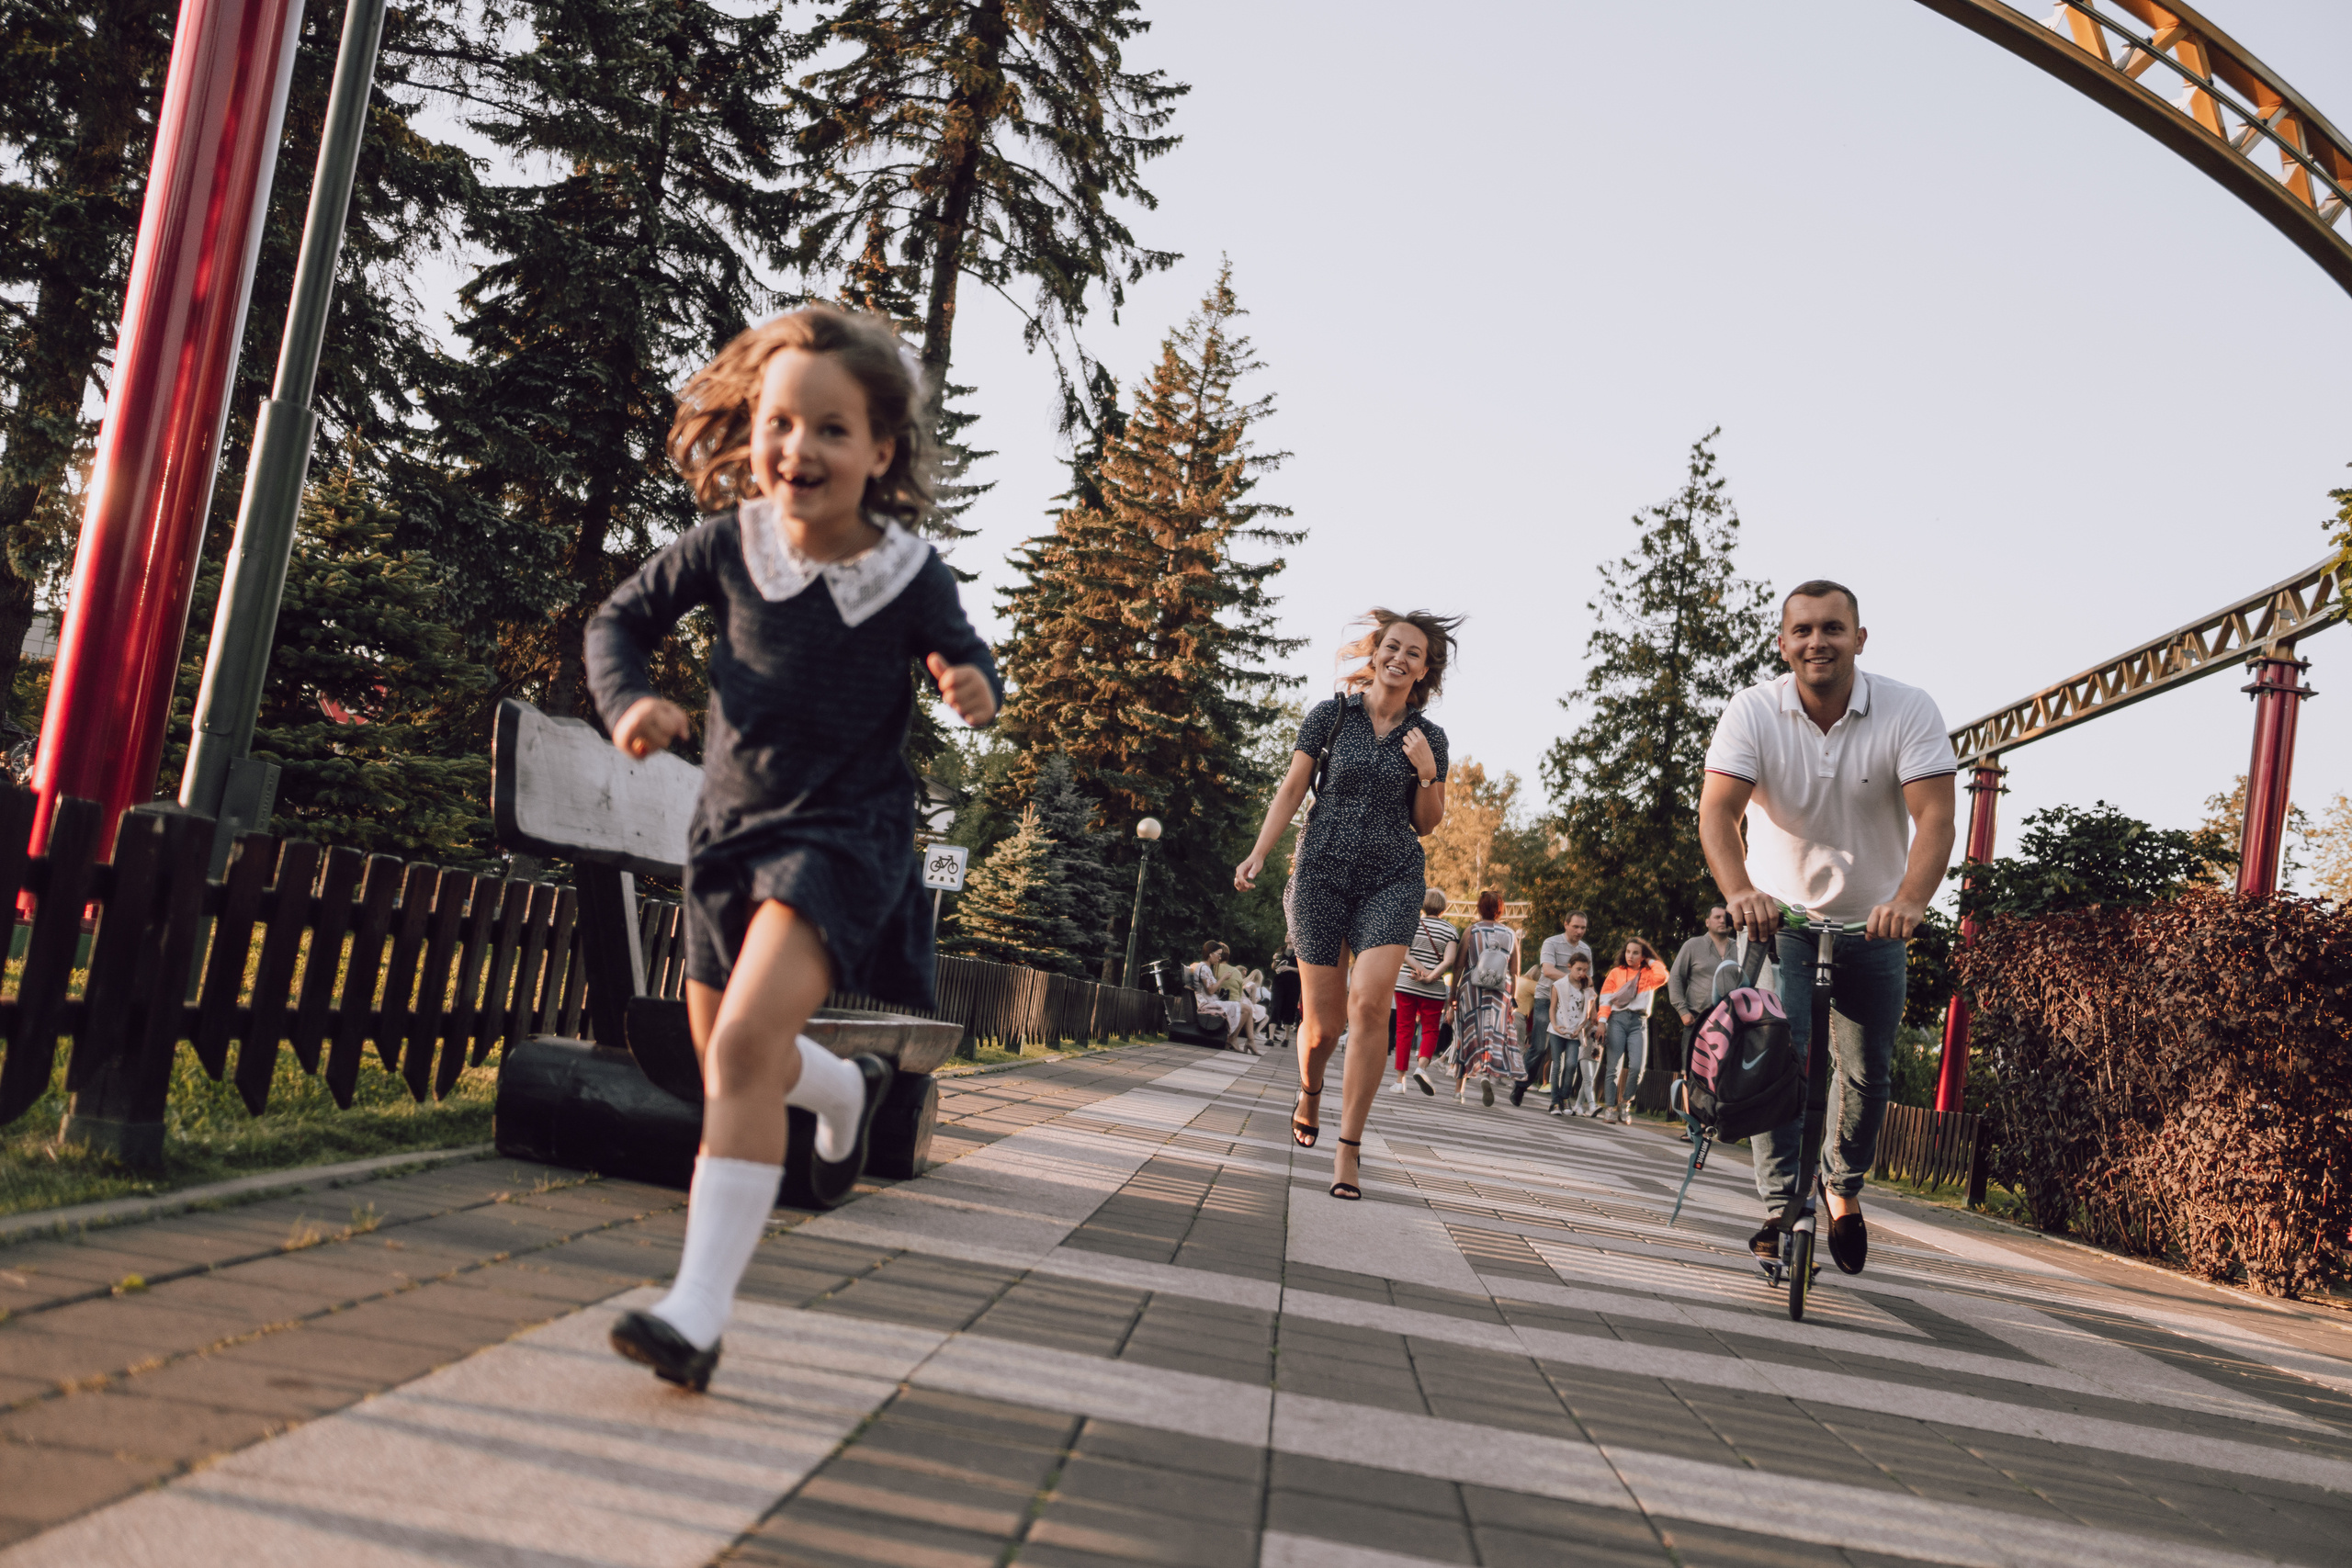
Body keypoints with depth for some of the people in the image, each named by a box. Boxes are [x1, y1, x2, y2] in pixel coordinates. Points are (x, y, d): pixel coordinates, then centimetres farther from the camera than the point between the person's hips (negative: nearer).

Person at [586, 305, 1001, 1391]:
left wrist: (973, 687, -20)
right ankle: (847, 1093, 54)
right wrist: (628, 699, -13)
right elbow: (620, 619, 7)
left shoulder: (911, 576, -12)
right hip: (733, 823, 5)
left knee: (745, 1041, -24)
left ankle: (699, 1311, -22)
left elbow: (962, 657, 4)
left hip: (846, 830, -5)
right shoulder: (726, 545, -7)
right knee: (727, 1055, 20)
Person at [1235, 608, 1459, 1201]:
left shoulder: (1428, 738, 6)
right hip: (1323, 870, 0)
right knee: (1324, 1020, 1)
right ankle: (1308, 1095, 38)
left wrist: (1426, 774, -7)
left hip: (1392, 878, 1)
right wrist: (1258, 854, -7)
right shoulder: (1331, 715, 2)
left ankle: (1348, 1148, -13)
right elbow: (1291, 790, 4)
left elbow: (1426, 824, 12)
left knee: (1370, 1001, -21)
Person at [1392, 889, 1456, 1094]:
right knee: (1430, 1030, 10)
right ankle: (1421, 1067, -14)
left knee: (1404, 1030, 6)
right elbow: (1449, 961, -11)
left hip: (1405, 984, 1)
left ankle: (1401, 1079, 4)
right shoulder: (1450, 929, 1)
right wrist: (1430, 977, -12)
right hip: (1433, 990, -1)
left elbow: (1403, 954, -9)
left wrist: (1422, 970, -12)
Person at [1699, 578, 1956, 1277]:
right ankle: (1781, 1207, -7)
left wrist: (1910, 901, -44)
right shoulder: (1753, 712, -16)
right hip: (1779, 913, -1)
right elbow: (1718, 808, -25)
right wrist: (1740, 892, -44)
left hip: (1874, 922, 1)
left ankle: (1846, 1189, 29)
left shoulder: (1909, 711, -16)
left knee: (1868, 1067, 4)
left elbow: (1934, 817, -25)